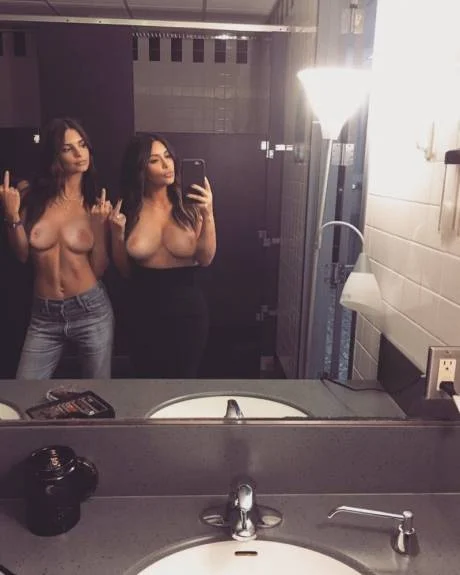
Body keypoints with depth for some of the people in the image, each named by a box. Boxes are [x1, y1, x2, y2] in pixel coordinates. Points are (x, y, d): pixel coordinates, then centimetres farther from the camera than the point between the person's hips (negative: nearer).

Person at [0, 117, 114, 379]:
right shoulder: (33, 196, -1)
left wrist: (99, 226, -16)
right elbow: (23, 255, 4)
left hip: (91, 311, -1)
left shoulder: (95, 203, -2)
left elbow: (99, 270, -5)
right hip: (44, 315, 1)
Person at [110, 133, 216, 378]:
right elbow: (124, 269, 5)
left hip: (187, 308, -1)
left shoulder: (189, 204, -7)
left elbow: (206, 259, -15)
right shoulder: (128, 208, -2)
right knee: (145, 377, 18)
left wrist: (208, 215, -24)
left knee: (183, 377, 14)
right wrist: (117, 233, -10)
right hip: (143, 309, 2)